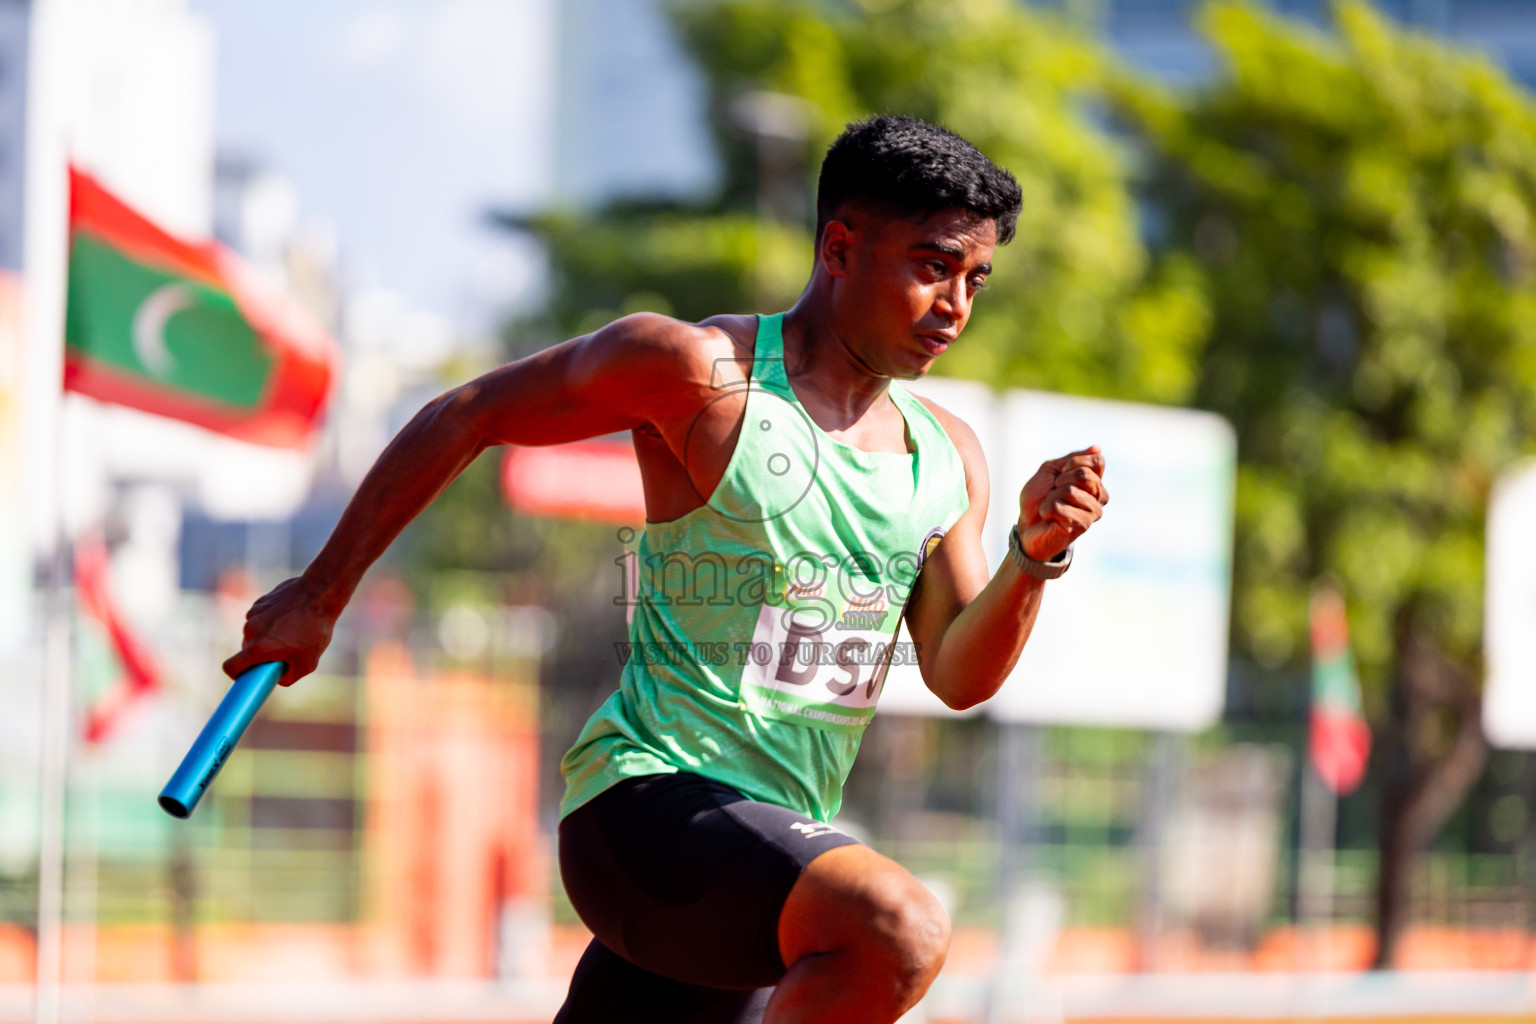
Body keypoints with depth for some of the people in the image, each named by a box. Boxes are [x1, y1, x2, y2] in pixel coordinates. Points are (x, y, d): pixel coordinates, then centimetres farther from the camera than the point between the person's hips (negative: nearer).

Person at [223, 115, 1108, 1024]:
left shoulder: (946, 456, 11)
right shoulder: (697, 369, -7)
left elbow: (960, 675, 6)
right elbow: (464, 418, 2)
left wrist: (1037, 554, -13)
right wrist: (319, 598, 5)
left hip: (774, 841, 7)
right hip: (646, 803, -7)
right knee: (904, 931, -32)